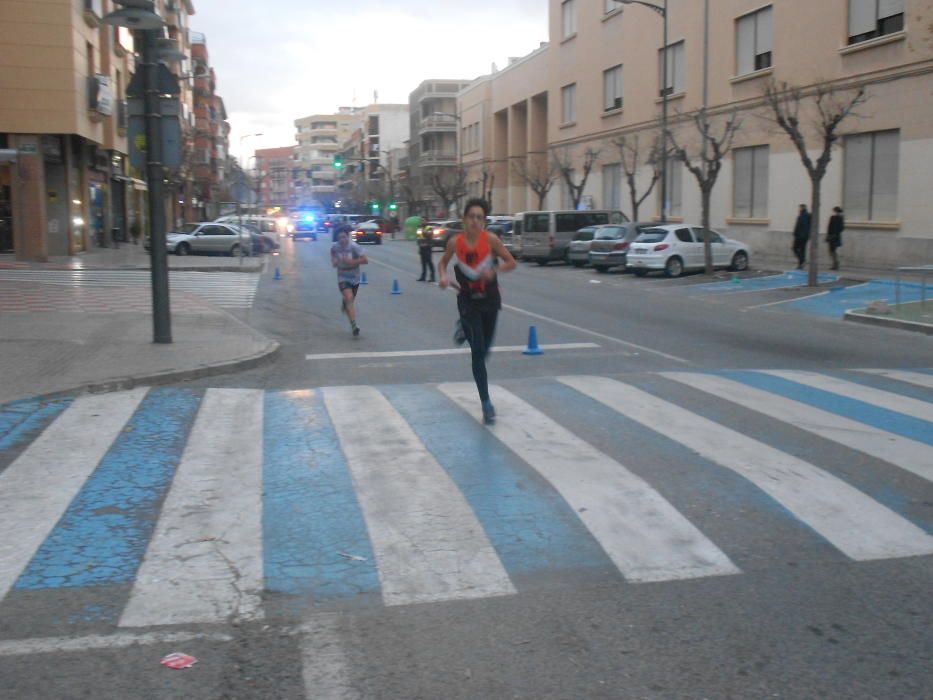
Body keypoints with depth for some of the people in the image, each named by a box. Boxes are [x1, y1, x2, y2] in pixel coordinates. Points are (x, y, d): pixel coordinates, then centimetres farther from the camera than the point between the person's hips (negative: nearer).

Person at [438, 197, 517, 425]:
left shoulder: (491, 239, -10)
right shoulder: (455, 242, -7)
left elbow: (512, 263, -5)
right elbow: (443, 263, 10)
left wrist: (494, 270, -23)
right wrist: (443, 276, -11)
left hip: (490, 297, 1)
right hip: (468, 299, -1)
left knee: (484, 349, 12)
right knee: (478, 350, -9)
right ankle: (486, 403, -5)